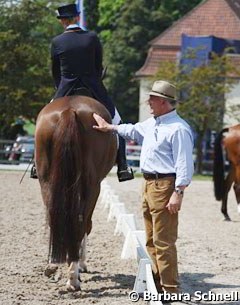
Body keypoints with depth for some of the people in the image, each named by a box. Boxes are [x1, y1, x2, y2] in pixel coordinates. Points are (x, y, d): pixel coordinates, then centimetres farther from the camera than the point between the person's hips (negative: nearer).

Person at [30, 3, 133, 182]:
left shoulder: (57, 42, -4)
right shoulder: (93, 38, -4)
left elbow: (55, 72, 6)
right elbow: (99, 67, 4)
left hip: (66, 89, 0)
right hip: (94, 89, 0)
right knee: (116, 124, 14)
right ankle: (123, 167, 5)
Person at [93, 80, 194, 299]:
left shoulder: (178, 129, -17)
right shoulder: (152, 124, 14)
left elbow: (184, 164, -21)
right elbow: (134, 131, 35)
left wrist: (178, 193, -25)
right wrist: (109, 128, 43)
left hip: (165, 186, -10)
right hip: (149, 183, 10)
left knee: (163, 241, -10)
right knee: (151, 240, 16)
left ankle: (170, 289, -7)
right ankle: (157, 283, 25)